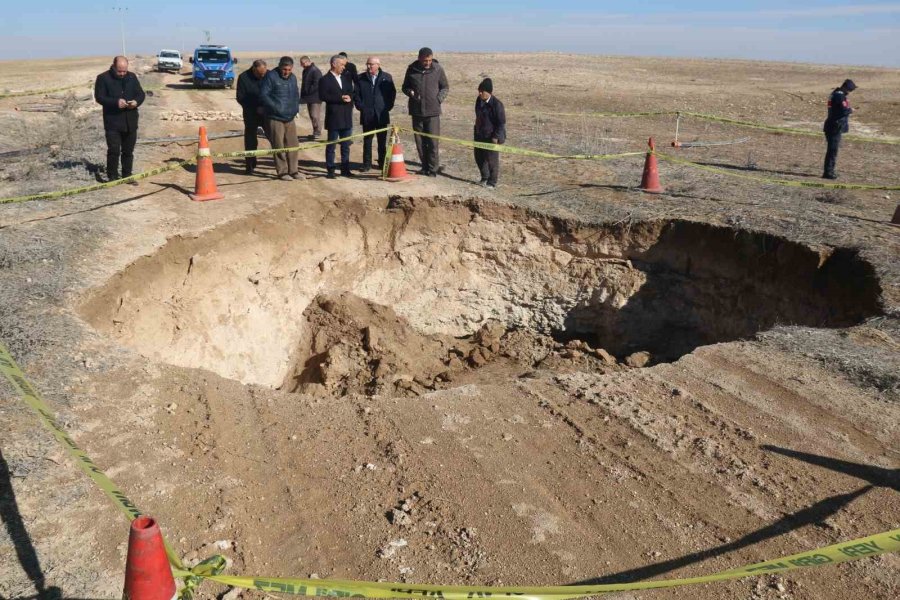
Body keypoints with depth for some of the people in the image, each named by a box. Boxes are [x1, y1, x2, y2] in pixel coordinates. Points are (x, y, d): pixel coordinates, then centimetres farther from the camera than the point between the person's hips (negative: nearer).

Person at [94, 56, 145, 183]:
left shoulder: (132, 77, 8)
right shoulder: (103, 78, -5)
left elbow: (141, 93, 9)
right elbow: (99, 97, -10)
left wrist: (136, 101, -13)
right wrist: (116, 102, -25)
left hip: (130, 121, 4)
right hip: (112, 121, -4)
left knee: (128, 151, 12)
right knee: (114, 150, -6)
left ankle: (127, 175, 22)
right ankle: (112, 177, 4)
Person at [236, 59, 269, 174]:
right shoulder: (243, 77, -8)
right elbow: (240, 98, -8)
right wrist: (255, 109, -17)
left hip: (267, 113, 1)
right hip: (251, 114, -1)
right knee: (250, 140, 3)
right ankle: (250, 165, 11)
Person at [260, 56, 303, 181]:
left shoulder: (293, 77, 13)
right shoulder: (271, 76, -9)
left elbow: (296, 94, 25)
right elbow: (263, 95, -13)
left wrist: (296, 107, 9)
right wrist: (275, 108, -17)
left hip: (290, 118, 6)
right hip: (276, 118, -6)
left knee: (292, 145, 8)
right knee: (279, 146, -2)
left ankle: (293, 170, 17)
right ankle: (282, 171, 6)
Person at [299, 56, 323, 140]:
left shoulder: (315, 71, -15)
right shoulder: (305, 71, 15)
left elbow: (316, 85, -21)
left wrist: (308, 92, -18)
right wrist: (303, 95, 13)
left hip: (315, 98, -9)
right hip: (309, 98, 9)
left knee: (315, 116, -9)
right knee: (312, 116, 12)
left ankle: (318, 133, -2)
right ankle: (315, 132, 19)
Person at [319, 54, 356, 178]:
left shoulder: (347, 77, 13)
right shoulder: (325, 79, -5)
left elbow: (353, 92, 13)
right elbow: (323, 96, -15)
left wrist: (350, 97, -10)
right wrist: (340, 98, -19)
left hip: (347, 117, 5)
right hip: (333, 117, -5)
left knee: (346, 146, 10)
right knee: (331, 145, 3)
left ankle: (345, 169, 18)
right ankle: (330, 170, 8)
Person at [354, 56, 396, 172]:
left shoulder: (387, 77, 5)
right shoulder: (361, 78, 5)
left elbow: (392, 93, 7)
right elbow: (357, 94, 7)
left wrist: (388, 106, -1)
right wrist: (360, 106, -3)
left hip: (382, 114, 0)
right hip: (367, 115, 0)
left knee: (382, 141, 5)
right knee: (367, 140, 3)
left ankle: (382, 163, 13)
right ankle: (366, 164, 9)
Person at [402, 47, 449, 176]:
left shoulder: (438, 69, -1)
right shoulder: (411, 69, 4)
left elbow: (445, 87, 10)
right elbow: (405, 87, 15)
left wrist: (439, 98, -7)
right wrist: (411, 92, -7)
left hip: (433, 111, -2)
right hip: (416, 111, 3)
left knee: (433, 141, -7)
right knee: (420, 141, 7)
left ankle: (433, 169, 0)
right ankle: (425, 167, 18)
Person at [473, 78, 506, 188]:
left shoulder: (496, 104, -19)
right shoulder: (479, 101, 4)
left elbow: (501, 122, -18)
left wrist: (496, 137, -20)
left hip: (491, 137, -8)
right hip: (480, 135, 8)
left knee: (492, 159, 0)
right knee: (479, 157, 15)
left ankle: (492, 182, 12)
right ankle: (484, 178, 31)